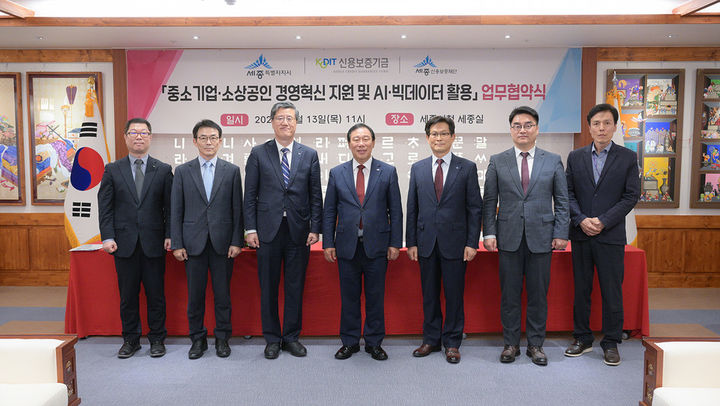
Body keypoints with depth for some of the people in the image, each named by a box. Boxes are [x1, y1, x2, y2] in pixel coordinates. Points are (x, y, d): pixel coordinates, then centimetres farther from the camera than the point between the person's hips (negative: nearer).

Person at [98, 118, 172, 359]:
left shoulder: (163, 170, 5)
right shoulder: (112, 170, 7)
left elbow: (170, 207, 3)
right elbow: (105, 206, 4)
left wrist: (169, 235, -6)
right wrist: (107, 237, -5)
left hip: (154, 243, -1)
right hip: (124, 243, 1)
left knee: (156, 294, 6)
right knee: (127, 294, 9)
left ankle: (157, 339, 19)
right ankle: (130, 339, 23)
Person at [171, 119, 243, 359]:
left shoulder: (231, 171, 5)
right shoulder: (183, 171, 6)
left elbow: (237, 209, 3)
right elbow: (176, 211, 4)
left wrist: (237, 241, -4)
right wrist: (177, 244, -2)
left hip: (223, 243, 0)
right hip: (194, 243, 1)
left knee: (222, 294, 6)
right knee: (195, 294, 7)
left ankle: (222, 338, 21)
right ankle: (198, 339, 22)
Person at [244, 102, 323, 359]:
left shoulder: (309, 155, 7)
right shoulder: (258, 154, 5)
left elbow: (315, 195, 6)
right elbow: (250, 195, 3)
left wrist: (315, 228, -2)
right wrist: (250, 229, -4)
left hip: (299, 231, 1)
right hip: (268, 231, 0)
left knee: (295, 287, 8)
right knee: (268, 288, 7)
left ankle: (292, 337, 22)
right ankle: (272, 339, 21)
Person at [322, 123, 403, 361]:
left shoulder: (388, 172, 2)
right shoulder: (337, 173, 5)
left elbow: (395, 210, 2)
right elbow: (329, 212, 6)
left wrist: (395, 243, -3)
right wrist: (328, 243, 1)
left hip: (376, 246, -1)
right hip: (347, 246, 1)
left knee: (375, 297, 8)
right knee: (349, 297, 10)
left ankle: (374, 343, 23)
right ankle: (349, 342, 24)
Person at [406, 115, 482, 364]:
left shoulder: (467, 168, 1)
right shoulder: (417, 169, 8)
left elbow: (475, 208, -1)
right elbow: (412, 209, 8)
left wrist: (472, 243, -7)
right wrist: (411, 242, 3)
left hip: (455, 243, -2)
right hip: (426, 242, 2)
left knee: (454, 295, 6)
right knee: (429, 295, 11)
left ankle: (452, 343, 20)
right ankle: (431, 339, 25)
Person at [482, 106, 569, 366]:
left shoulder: (553, 161, 7)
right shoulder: (497, 162, 5)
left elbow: (562, 201, 6)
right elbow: (489, 201, 4)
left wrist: (561, 233, -2)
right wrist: (489, 233, -4)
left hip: (541, 237, 0)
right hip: (509, 237, 0)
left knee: (538, 294, 7)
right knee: (509, 294, 6)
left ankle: (535, 344, 21)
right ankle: (511, 343, 20)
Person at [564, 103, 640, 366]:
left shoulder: (628, 157, 2)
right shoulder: (575, 157, 7)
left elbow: (632, 195, -3)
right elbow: (568, 193, 5)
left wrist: (603, 221, -13)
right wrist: (581, 220, -10)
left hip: (611, 236, -2)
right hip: (581, 235, 2)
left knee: (612, 291, 3)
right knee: (581, 289, 9)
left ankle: (611, 343, 16)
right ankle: (582, 339, 22)